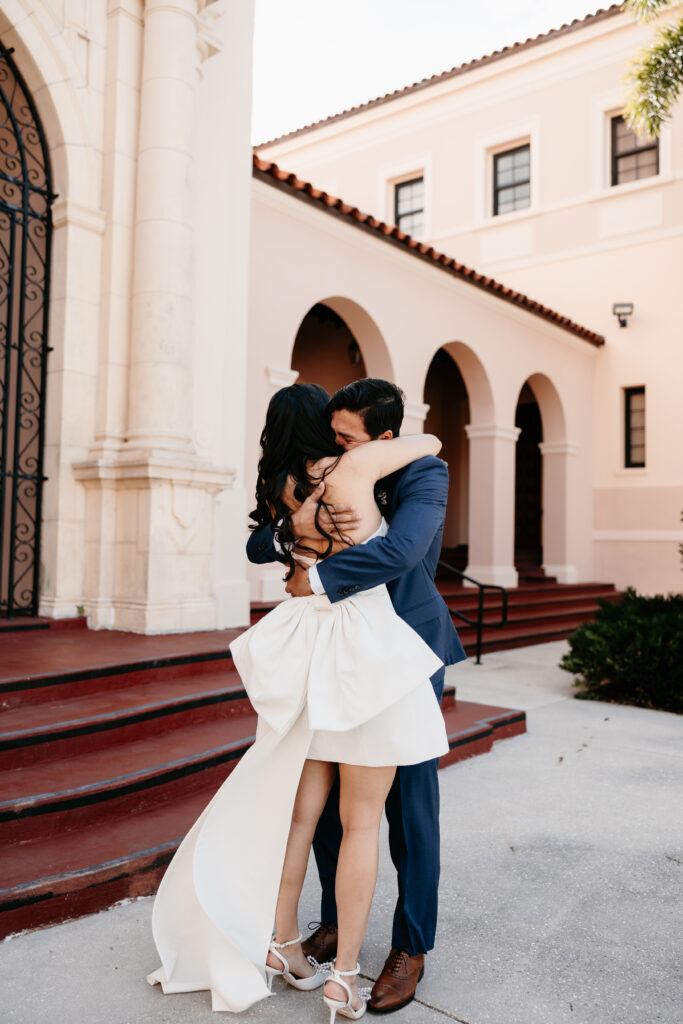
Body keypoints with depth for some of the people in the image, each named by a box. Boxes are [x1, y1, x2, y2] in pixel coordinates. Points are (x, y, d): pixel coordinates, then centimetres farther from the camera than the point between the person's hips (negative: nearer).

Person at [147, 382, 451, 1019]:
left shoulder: (278, 490, 6)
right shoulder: (353, 467, -10)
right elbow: (430, 442, 3)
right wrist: (419, 448, 25)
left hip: (309, 649, 6)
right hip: (365, 651, -5)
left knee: (300, 808, 16)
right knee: (361, 820, 6)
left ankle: (282, 945, 29)